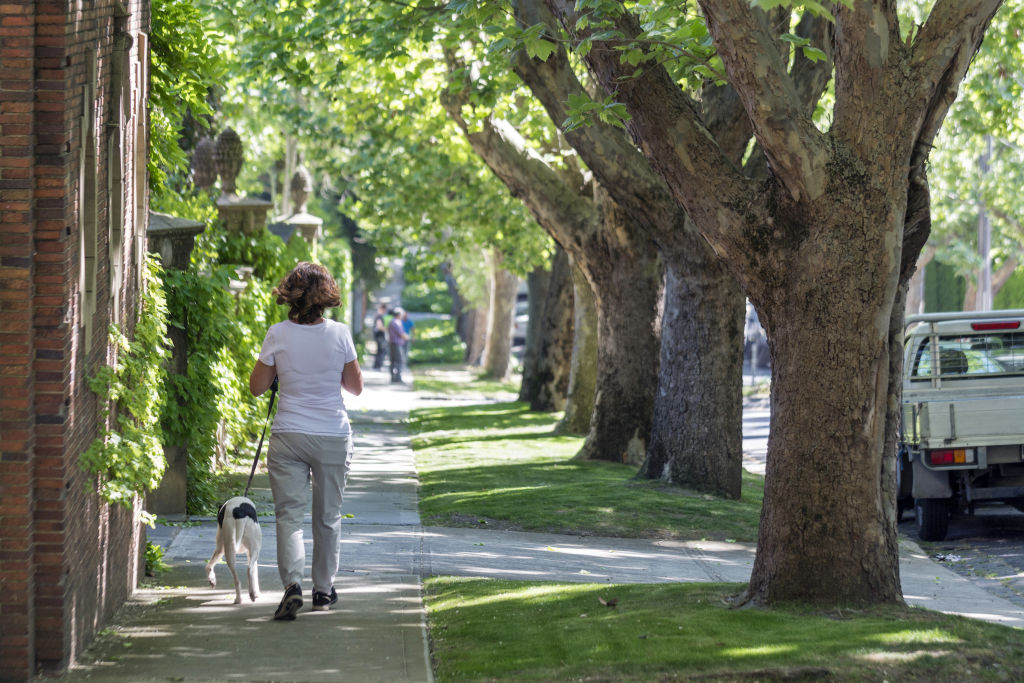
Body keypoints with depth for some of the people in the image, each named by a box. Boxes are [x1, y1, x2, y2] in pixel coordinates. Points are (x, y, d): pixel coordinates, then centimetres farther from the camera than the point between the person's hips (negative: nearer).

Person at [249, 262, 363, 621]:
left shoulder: (278, 335, -8)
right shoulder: (339, 334, -6)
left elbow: (257, 387, 1)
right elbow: (355, 386, 4)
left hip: (288, 436, -1)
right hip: (333, 436, 1)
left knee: (289, 514, -1)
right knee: (328, 517, 14)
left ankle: (292, 582, -22)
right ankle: (324, 589, 23)